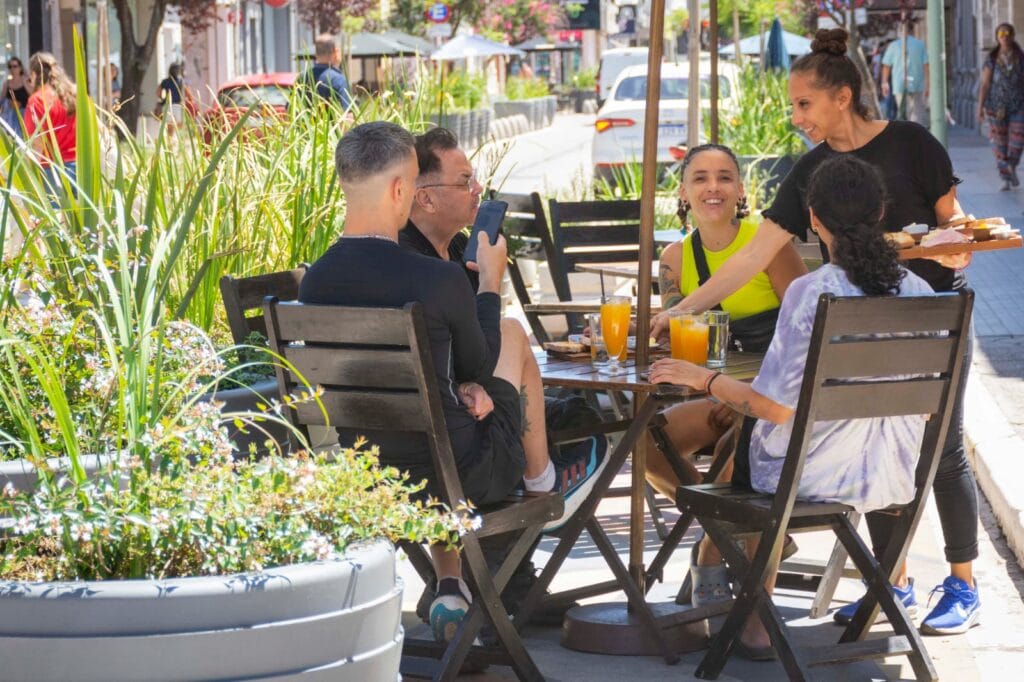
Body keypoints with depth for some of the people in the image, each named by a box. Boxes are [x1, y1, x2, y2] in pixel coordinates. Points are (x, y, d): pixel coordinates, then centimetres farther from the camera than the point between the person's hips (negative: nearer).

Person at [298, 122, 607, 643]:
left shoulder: (314, 282, -9)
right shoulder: (438, 280, -23)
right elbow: (481, 368, -3)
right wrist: (490, 280, 10)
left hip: (360, 479, 4)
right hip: (460, 480, -4)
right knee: (512, 335, 20)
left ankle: (450, 591, 30)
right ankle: (542, 482, 44)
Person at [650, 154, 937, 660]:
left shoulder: (810, 294, -20)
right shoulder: (918, 292, -3)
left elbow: (778, 407, -20)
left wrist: (703, 379, -7)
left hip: (816, 477, -5)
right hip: (893, 479, 6)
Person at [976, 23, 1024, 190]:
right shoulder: (992, 60, -1)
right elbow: (985, 84, -3)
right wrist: (980, 107, -10)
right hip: (997, 107, -1)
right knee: (999, 143, 0)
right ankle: (1005, 179, 10)